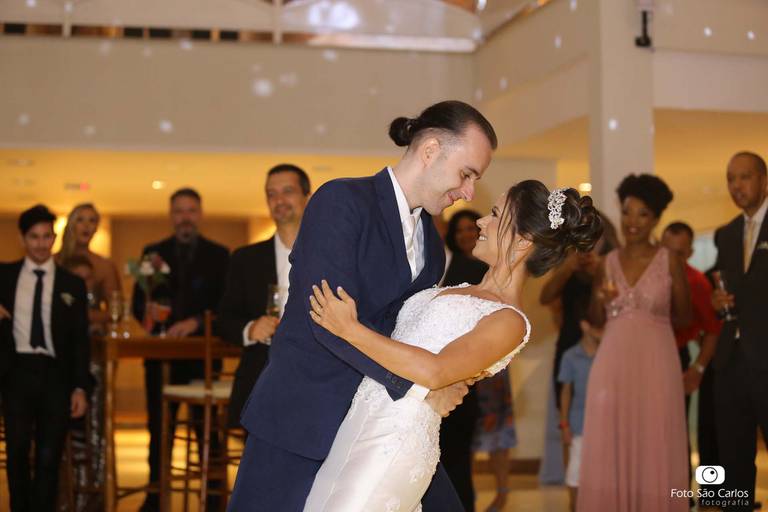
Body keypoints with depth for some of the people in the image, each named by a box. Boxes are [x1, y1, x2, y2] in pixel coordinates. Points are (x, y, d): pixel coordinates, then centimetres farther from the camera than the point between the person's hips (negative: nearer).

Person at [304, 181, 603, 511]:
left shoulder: (509, 320, -9)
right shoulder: (461, 292, 18)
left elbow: (434, 372, -22)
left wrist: (349, 329, -17)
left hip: (396, 439, -8)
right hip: (360, 422, 8)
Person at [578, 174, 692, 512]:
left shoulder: (670, 261, 1)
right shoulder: (608, 263, 9)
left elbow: (684, 317, 8)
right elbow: (595, 320, 9)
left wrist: (651, 318, 3)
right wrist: (602, 300, -8)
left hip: (656, 364, -2)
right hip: (613, 364, 2)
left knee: (655, 449, -1)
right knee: (611, 449, 1)